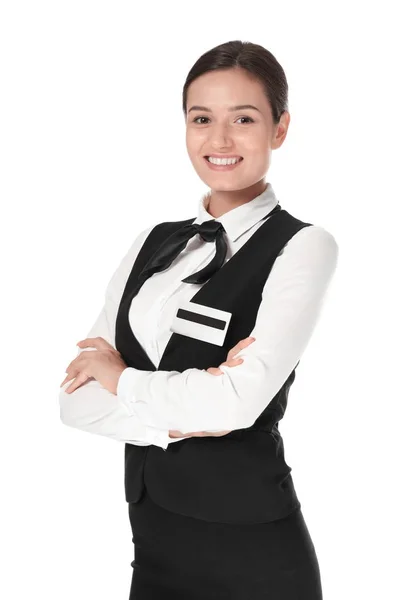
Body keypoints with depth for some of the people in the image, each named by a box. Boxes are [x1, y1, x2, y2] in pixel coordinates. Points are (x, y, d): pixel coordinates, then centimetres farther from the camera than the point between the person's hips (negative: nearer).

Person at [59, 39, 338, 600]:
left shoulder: (302, 247, -10)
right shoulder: (154, 243, 5)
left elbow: (237, 401, -23)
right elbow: (76, 398, -2)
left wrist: (121, 377, -8)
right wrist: (178, 420, -17)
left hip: (253, 553, -5)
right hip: (153, 539, 5)